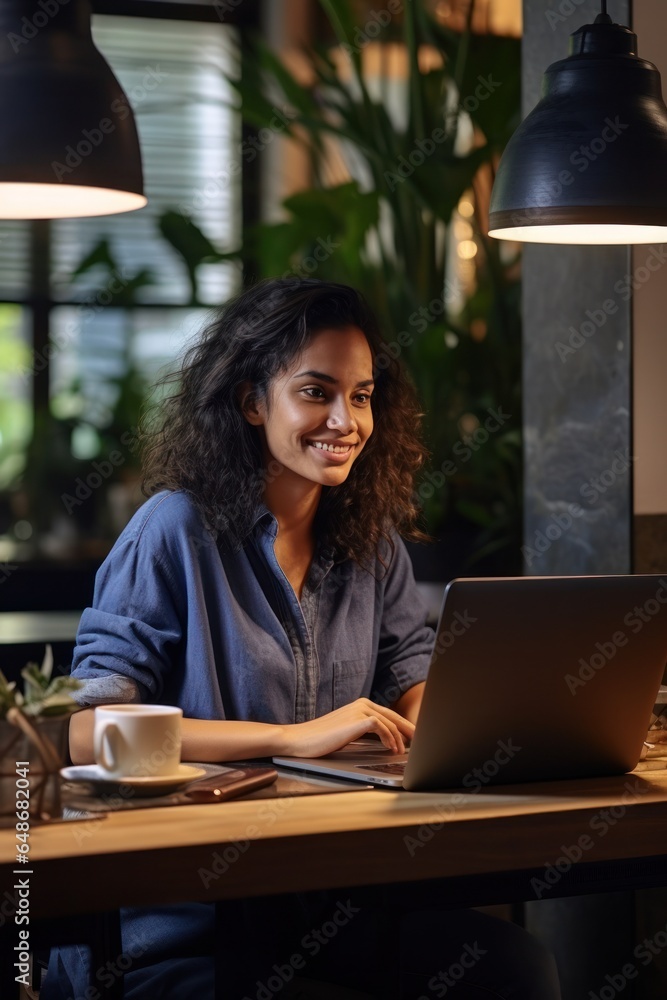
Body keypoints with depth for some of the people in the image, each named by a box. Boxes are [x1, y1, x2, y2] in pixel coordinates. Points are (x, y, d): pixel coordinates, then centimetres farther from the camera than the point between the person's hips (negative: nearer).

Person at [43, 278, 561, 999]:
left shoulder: (375, 546, 11)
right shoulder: (178, 531, -9)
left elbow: (416, 702, 12)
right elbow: (87, 732, -18)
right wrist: (295, 736, -22)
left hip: (328, 905, 7)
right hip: (177, 933, -6)